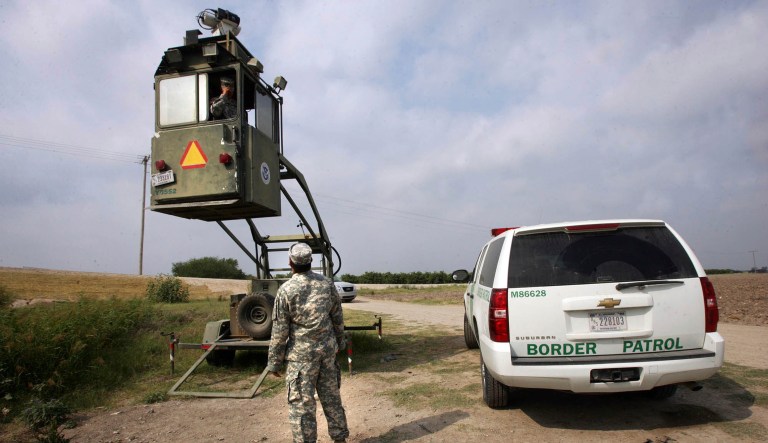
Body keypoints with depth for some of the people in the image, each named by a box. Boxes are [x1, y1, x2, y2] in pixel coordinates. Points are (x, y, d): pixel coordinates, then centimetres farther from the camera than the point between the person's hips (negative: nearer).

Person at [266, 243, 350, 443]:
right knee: (331, 396, 17)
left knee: (301, 403, 5)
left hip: (301, 354, -5)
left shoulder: (286, 290, -14)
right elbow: (338, 318, 9)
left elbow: (279, 331, -10)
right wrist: (339, 342, 23)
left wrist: (274, 362, -1)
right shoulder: (327, 284, 0)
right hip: (327, 350, 5)